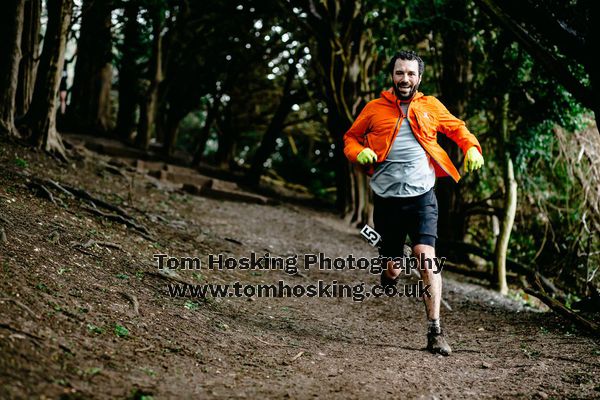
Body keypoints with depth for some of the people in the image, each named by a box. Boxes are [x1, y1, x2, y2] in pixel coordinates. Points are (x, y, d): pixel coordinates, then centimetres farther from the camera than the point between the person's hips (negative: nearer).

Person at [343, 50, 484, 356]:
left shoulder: (431, 107, 7)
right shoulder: (375, 109, 5)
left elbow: (457, 128, 21)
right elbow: (351, 137, 15)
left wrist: (471, 148, 1)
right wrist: (359, 152, -8)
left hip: (422, 196, -1)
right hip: (387, 199, 1)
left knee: (426, 256, -19)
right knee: (391, 271, 5)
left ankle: (435, 331, -17)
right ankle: (389, 271, 46)